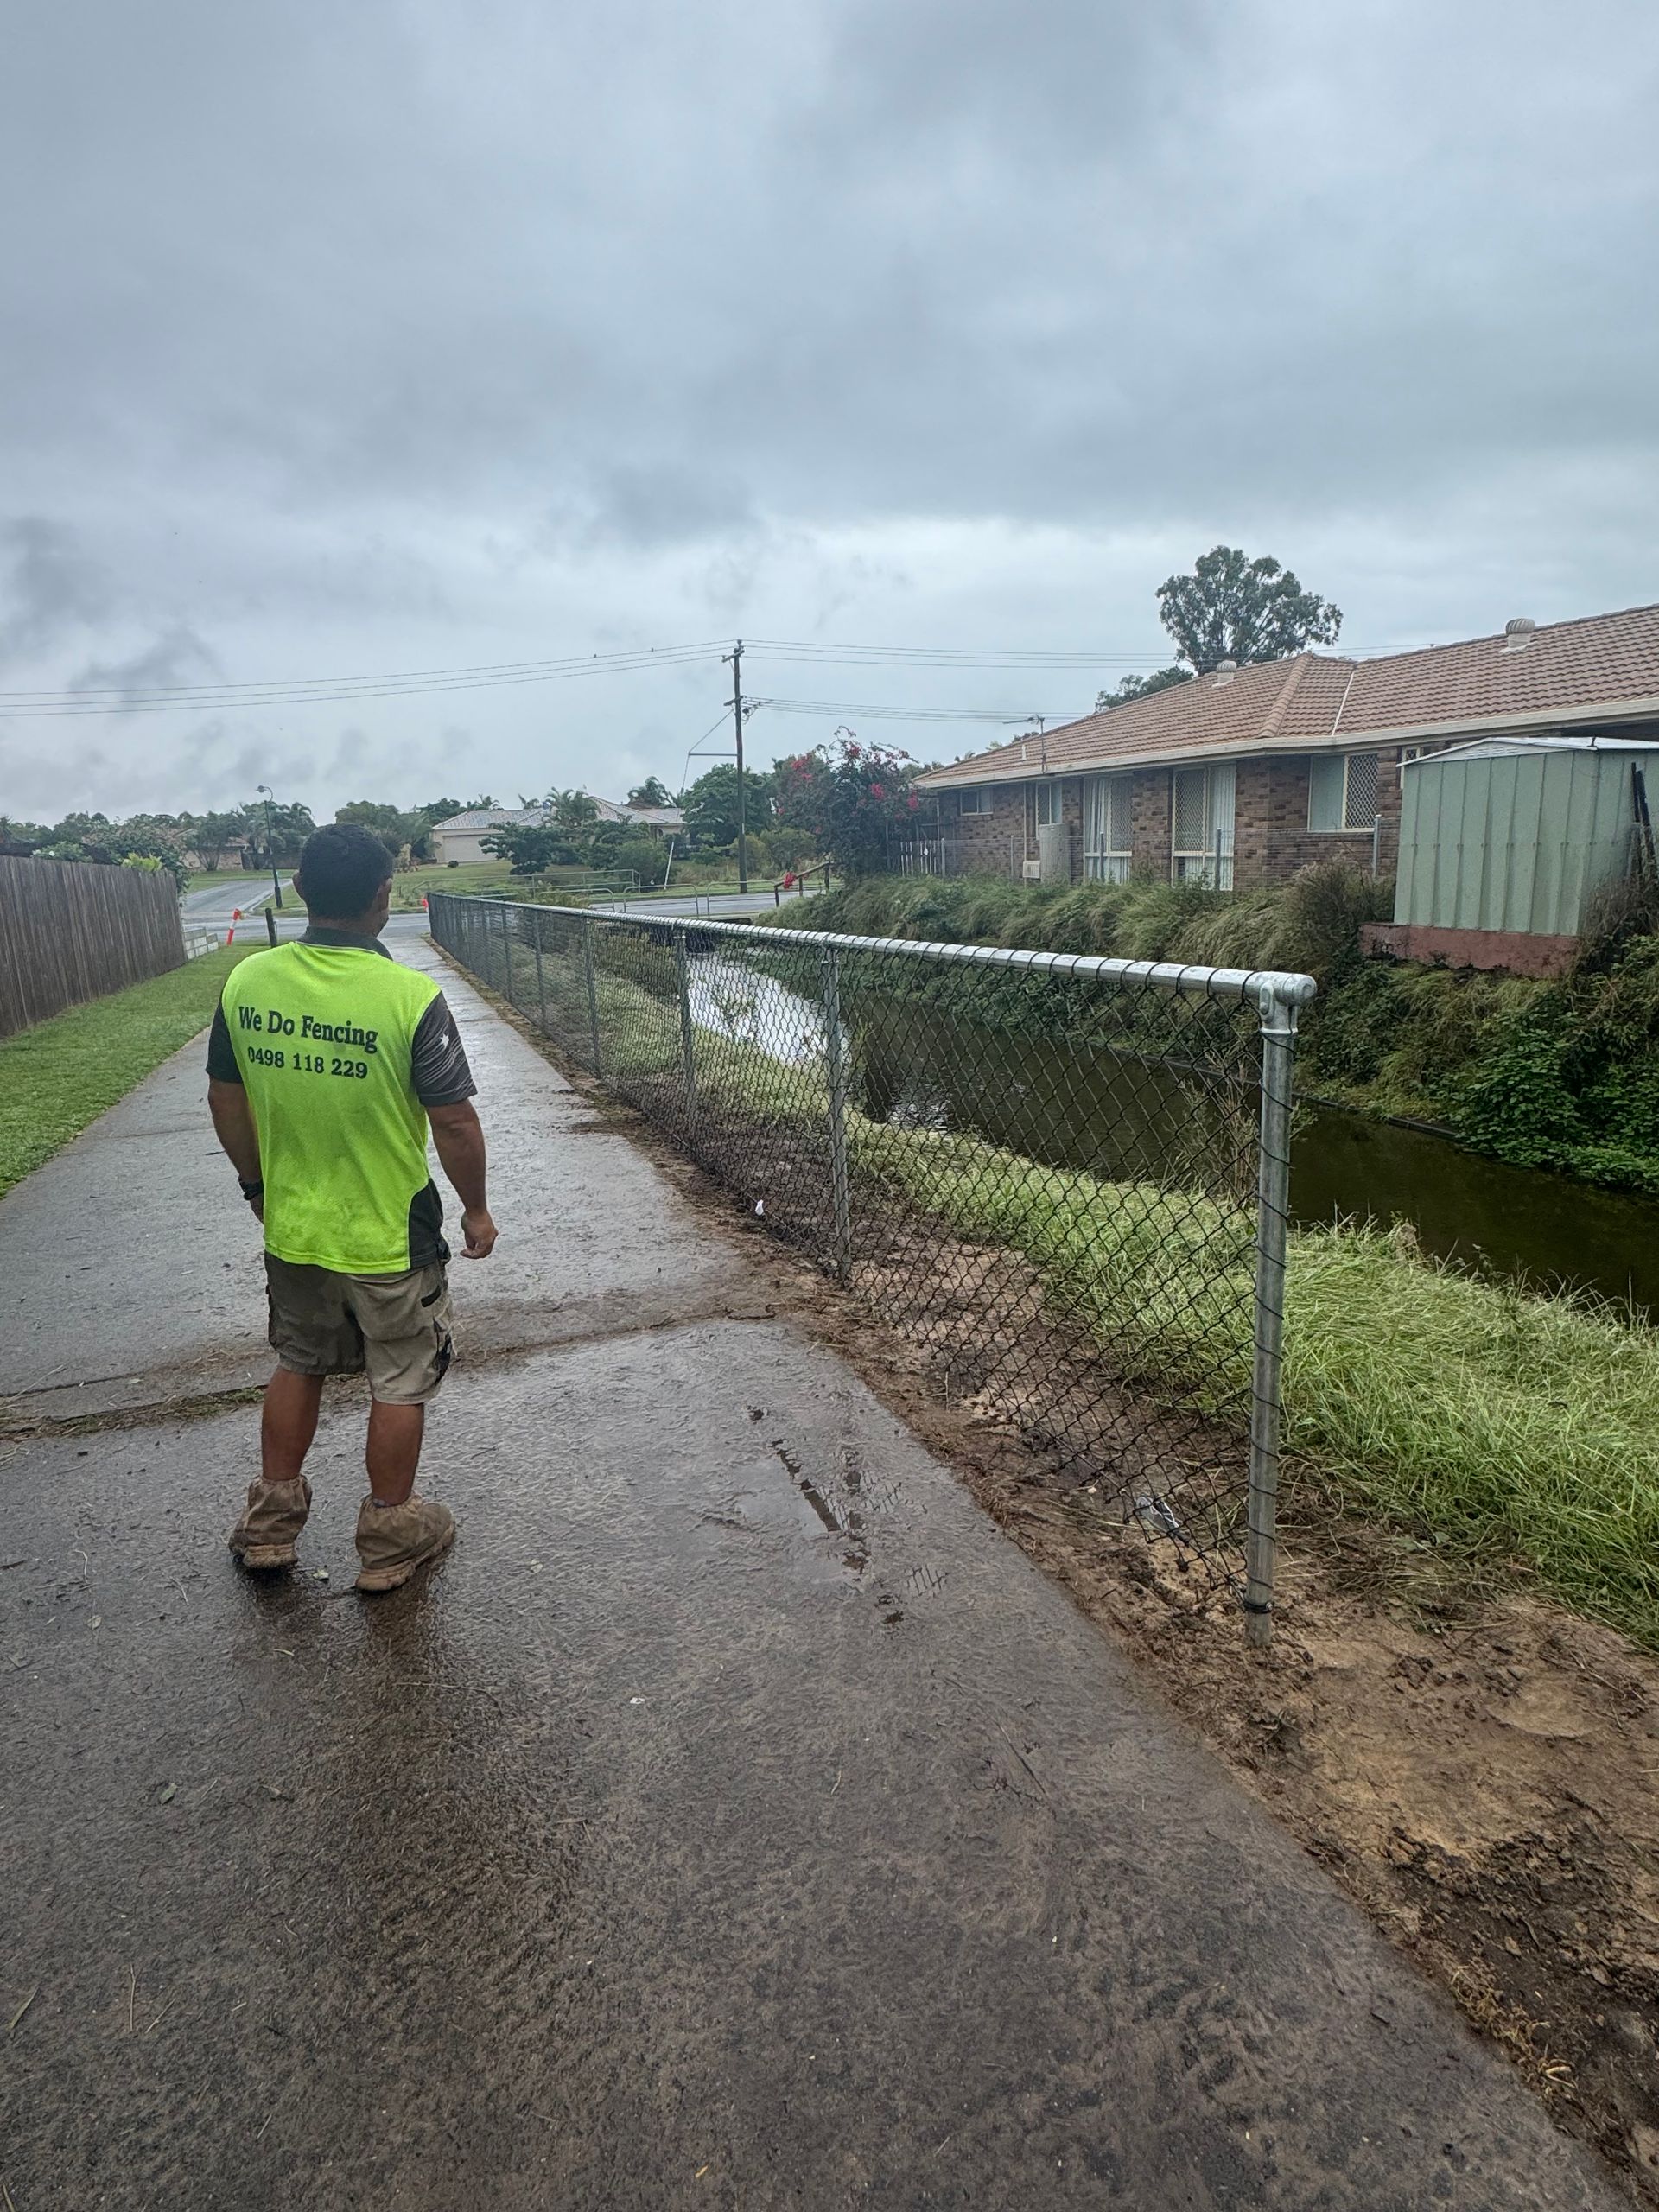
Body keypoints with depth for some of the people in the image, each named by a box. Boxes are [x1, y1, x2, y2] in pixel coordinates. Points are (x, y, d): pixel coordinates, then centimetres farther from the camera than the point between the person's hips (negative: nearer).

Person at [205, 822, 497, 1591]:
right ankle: (389, 1538, 28)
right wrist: (476, 1210, -2)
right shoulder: (411, 998, -22)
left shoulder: (246, 982, -7)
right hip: (390, 1238, -5)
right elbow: (455, 1123, -17)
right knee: (400, 1383, 14)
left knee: (298, 1365, 25)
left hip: (291, 1229, 5)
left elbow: (226, 1102, 4)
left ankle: (270, 1522, 37)